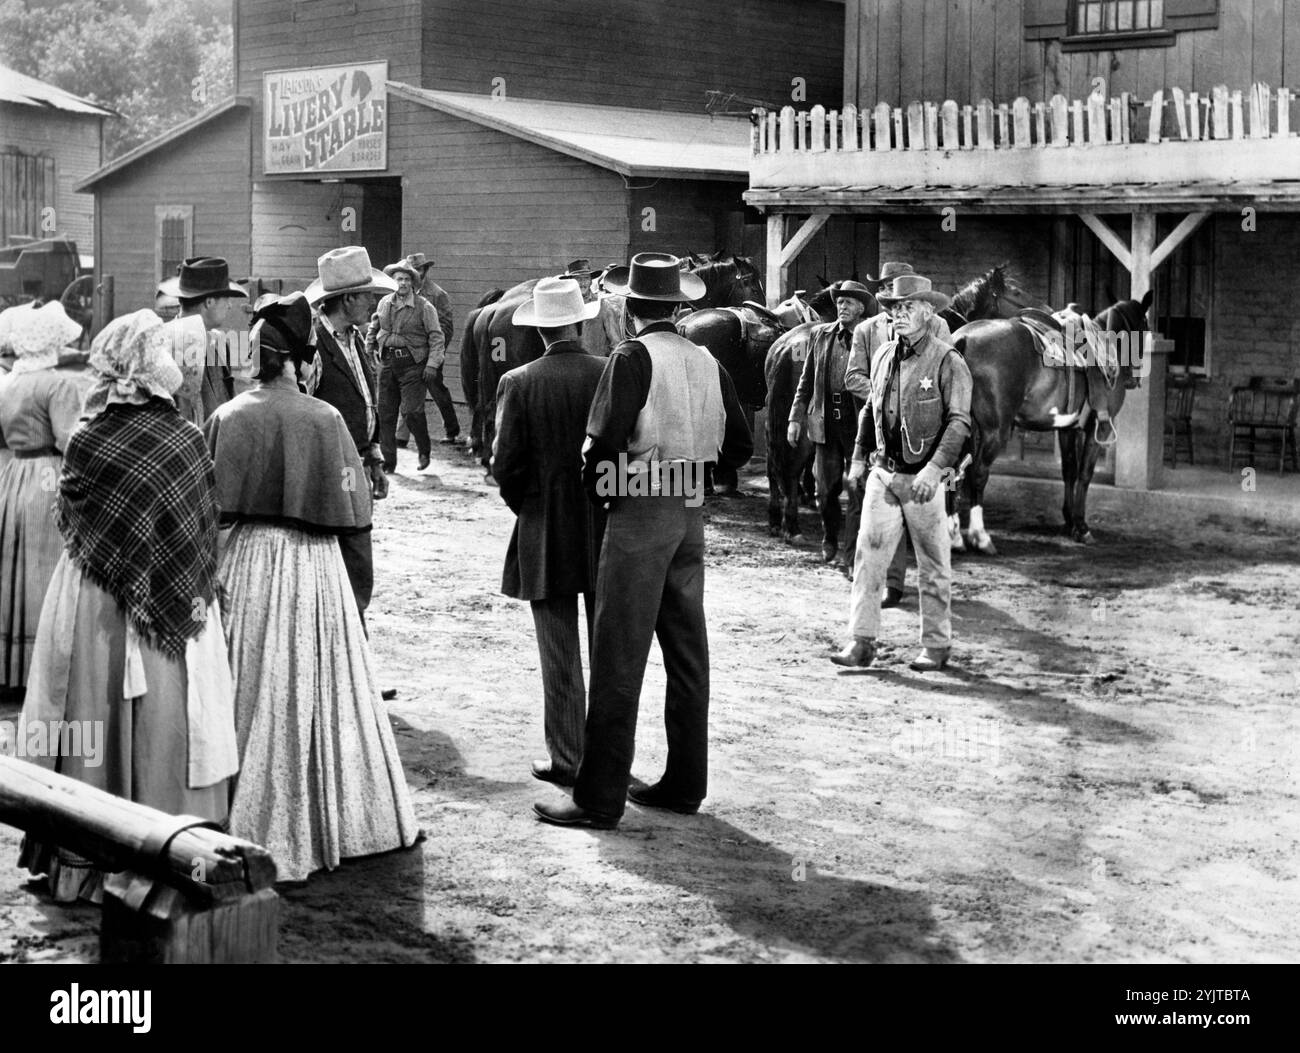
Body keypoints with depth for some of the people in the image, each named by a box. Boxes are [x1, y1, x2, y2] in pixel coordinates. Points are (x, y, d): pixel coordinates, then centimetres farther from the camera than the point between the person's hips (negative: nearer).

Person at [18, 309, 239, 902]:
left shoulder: (87, 443, -13)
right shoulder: (187, 441, -11)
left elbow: (69, 524, 0)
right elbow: (204, 538, -3)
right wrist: (178, 583, 11)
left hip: (93, 605, -1)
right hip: (176, 609, 1)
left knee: (94, 733, 9)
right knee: (164, 724, 11)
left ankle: (85, 864, 17)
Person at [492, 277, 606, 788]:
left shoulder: (518, 383, -8)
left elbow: (504, 466, -8)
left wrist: (527, 509, 10)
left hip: (546, 535, -2)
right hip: (608, 532, 2)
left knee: (560, 656, 5)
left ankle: (566, 758, 10)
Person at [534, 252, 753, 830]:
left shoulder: (634, 357, -12)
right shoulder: (707, 362, 6)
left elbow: (606, 439, -21)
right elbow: (739, 447, 10)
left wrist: (595, 483, -3)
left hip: (638, 516, -7)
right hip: (690, 516, 7)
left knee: (618, 660, -3)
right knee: (687, 653, 13)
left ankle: (600, 798, 0)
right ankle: (684, 783, 22)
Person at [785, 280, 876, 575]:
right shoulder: (820, 334, 9)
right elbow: (806, 381, 14)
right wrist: (796, 417, 7)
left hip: (859, 421, -3)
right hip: (825, 421, 3)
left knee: (858, 491, -3)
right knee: (826, 489, 11)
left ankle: (851, 556, 3)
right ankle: (830, 542, 33)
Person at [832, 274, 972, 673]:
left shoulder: (947, 361, -9)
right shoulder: (883, 356, 10)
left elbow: (959, 421, -15)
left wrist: (936, 468, -24)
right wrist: (859, 456, 18)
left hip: (922, 478, -5)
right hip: (883, 473, 5)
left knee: (933, 565, 5)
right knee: (868, 555, -2)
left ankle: (936, 646, 15)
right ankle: (861, 642, 1)